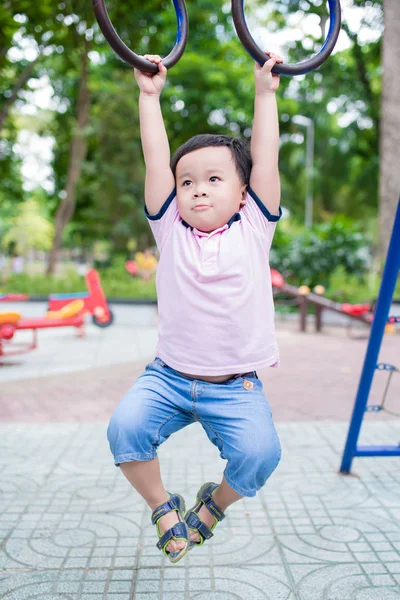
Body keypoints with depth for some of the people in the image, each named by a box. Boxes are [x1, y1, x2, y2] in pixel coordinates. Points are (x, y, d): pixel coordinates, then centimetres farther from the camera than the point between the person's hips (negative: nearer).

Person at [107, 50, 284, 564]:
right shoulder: (171, 230, 2)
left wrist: (265, 91, 2)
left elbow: (265, 158, -1)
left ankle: (216, 502, 15)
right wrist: (149, 94, 2)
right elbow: (156, 160, -1)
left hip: (236, 387, -1)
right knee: (125, 427, -22)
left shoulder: (253, 230, 1)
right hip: (169, 377, 1)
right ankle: (163, 507, 8)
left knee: (259, 452, -22)